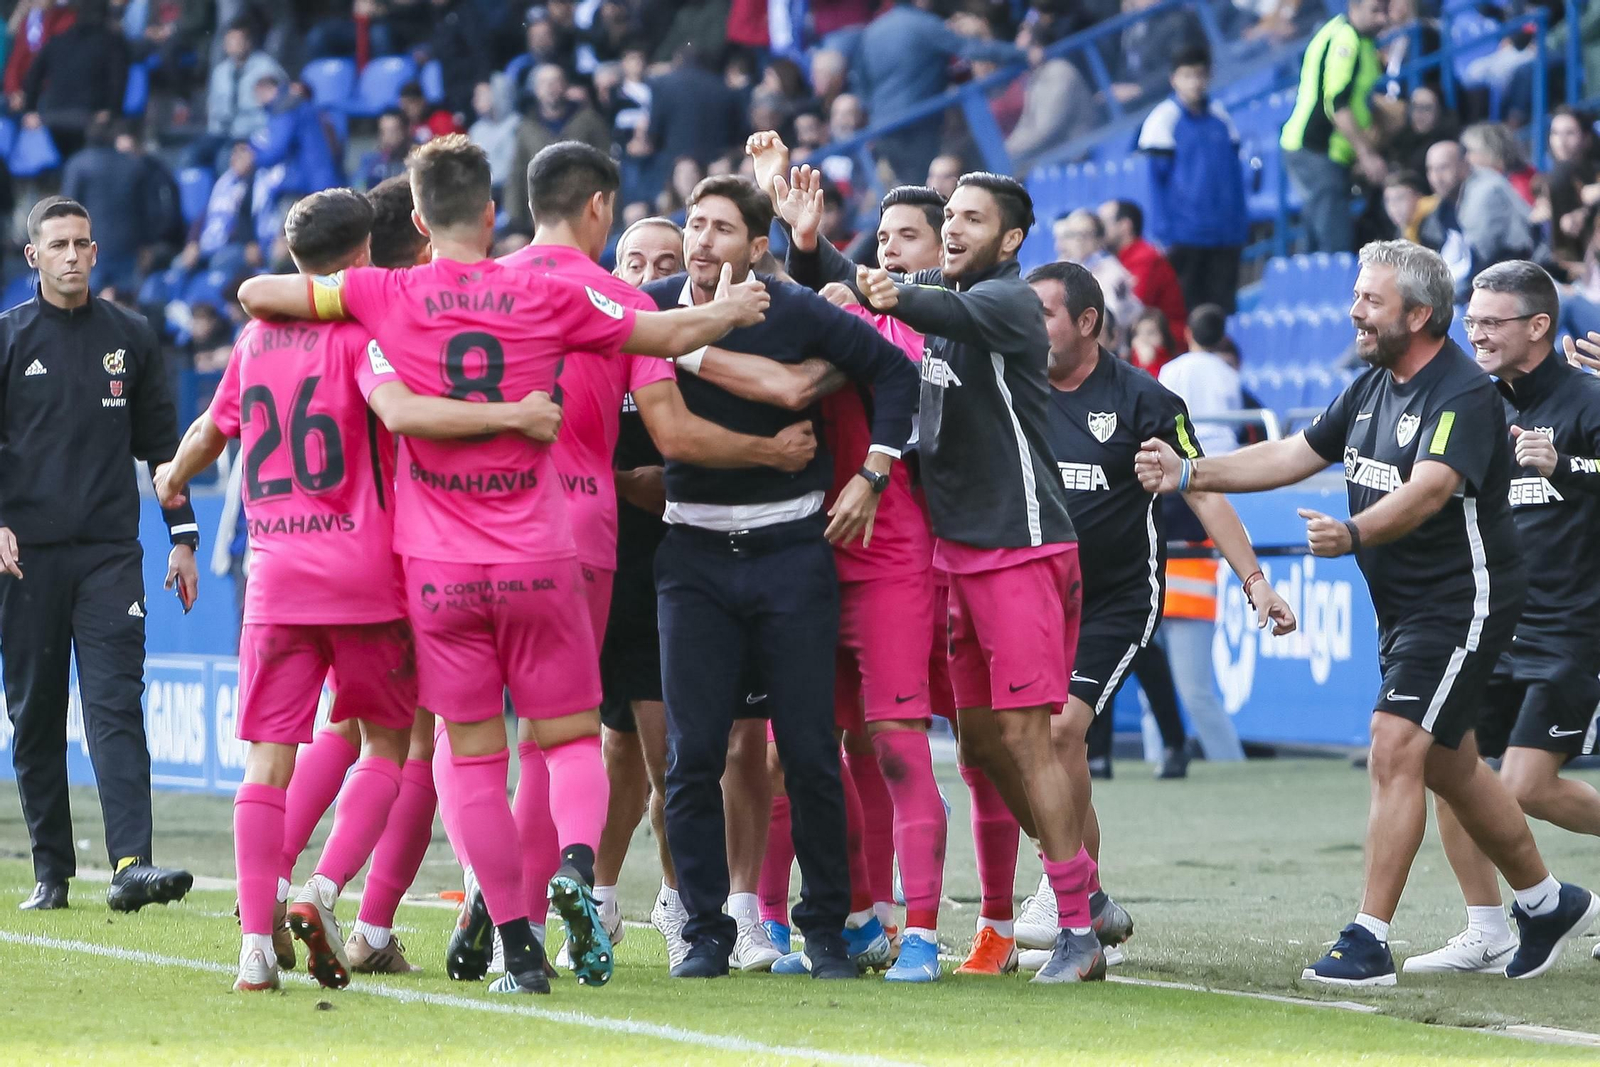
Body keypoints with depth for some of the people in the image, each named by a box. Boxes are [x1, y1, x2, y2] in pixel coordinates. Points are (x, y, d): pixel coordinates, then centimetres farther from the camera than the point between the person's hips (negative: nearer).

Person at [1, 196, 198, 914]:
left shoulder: (130, 338, 11)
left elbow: (162, 442, 15)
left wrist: (183, 537, 10)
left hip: (110, 551, 0)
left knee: (116, 706, -12)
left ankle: (131, 864, -23)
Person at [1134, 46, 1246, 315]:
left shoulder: (1220, 117, 11)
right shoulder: (1164, 118, -2)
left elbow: (1235, 172, 15)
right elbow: (1157, 179, -3)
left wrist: (1241, 222, 8)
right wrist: (1166, 230, -9)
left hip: (1226, 234, 4)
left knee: (1222, 308, 5)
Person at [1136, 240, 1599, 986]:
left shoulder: (1463, 394, -19)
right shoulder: (1372, 388, 9)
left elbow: (1429, 489, -34)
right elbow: (1293, 456, 13)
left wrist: (1352, 534, -50)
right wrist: (1187, 474, 5)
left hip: (1462, 603, -10)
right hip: (1403, 608, 10)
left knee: (1395, 750, -17)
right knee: (1449, 767, 17)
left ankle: (1369, 942, -15)